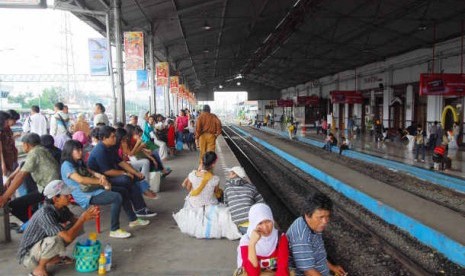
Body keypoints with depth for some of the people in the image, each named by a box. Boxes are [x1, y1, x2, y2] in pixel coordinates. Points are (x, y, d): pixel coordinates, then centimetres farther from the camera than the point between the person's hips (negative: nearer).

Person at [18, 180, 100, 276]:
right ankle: (39, 268, -9)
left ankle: (54, 258, 9)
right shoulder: (45, 214, -32)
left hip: (42, 245, 8)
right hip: (28, 255, -8)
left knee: (77, 227, 1)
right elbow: (68, 237, -37)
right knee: (56, 240, -37)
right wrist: (83, 218, -26)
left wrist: (87, 217, -17)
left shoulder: (62, 208, -8)